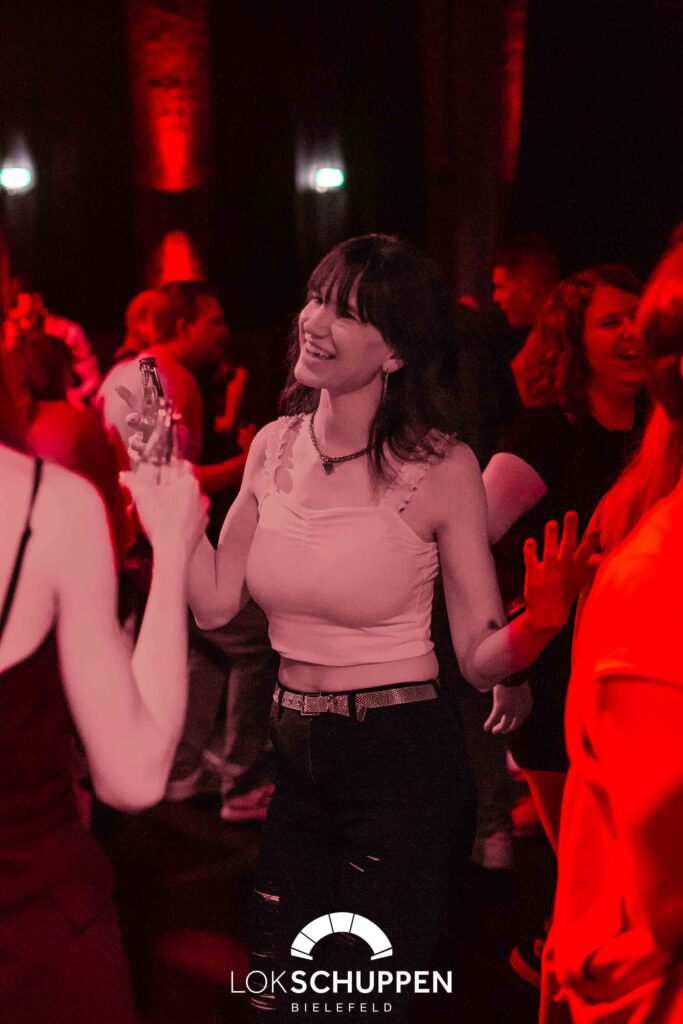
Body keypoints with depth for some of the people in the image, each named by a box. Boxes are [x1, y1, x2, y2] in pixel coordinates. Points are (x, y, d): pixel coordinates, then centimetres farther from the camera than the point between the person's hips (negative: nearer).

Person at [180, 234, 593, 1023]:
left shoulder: (440, 467, -14)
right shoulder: (276, 446, 1)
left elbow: (479, 658, -13)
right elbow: (215, 602, -4)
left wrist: (536, 625, -34)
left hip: (402, 759, -5)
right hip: (298, 762, 5)